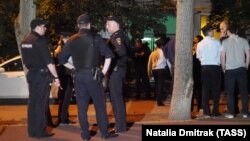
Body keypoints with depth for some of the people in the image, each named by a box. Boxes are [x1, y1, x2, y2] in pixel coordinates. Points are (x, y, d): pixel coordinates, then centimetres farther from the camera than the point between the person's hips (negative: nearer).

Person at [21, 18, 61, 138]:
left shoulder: (25, 41, 11)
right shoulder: (40, 41, -16)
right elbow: (49, 61, -18)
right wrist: (56, 77, -15)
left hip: (31, 74, 8)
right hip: (41, 75, -8)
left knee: (33, 102, 12)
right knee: (41, 103, -2)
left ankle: (32, 130, 17)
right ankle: (40, 131, 2)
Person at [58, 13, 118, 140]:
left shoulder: (71, 40, 8)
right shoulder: (95, 37, -2)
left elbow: (62, 59, 9)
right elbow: (108, 55, -8)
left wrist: (74, 68, 11)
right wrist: (103, 71, -2)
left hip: (78, 76, 3)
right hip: (92, 75, -3)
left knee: (82, 106, 8)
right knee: (100, 105, 5)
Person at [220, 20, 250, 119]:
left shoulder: (225, 41, -3)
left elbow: (222, 56, -6)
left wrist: (223, 68, 6)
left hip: (229, 70, -2)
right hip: (241, 69, 2)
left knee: (230, 92, 4)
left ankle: (231, 113, 2)